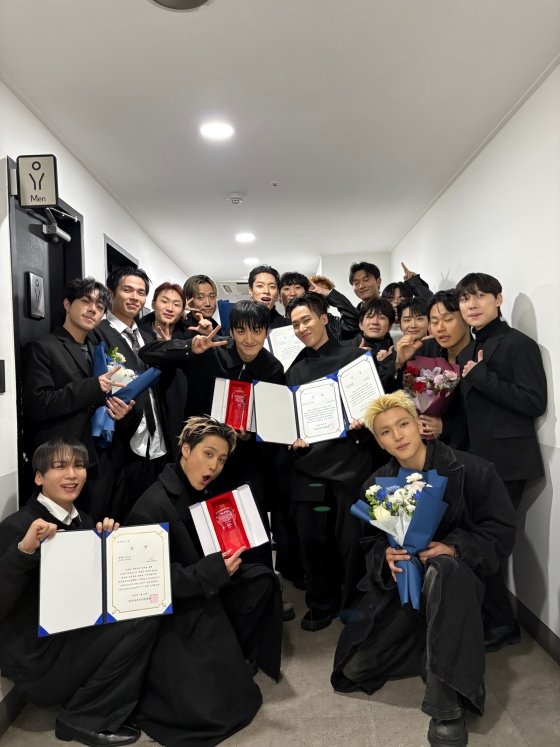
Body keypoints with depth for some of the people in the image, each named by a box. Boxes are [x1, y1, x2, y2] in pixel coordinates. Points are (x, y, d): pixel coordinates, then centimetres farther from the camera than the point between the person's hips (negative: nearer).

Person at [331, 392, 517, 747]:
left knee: (441, 570, -43)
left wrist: (454, 547, -26)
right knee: (353, 669, -6)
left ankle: (448, 707, -34)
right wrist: (386, 555, -19)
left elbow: (502, 530, -10)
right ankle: (428, 644, 22)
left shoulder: (472, 470, -12)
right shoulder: (377, 483, 0)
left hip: (454, 576, -4)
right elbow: (371, 540, 5)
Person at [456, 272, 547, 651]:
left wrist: (481, 376, -18)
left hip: (507, 461, -8)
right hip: (477, 459, 8)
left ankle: (501, 624, 16)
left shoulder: (518, 344, -9)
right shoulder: (468, 352, 16)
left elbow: (535, 402, -18)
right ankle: (487, 616, 29)